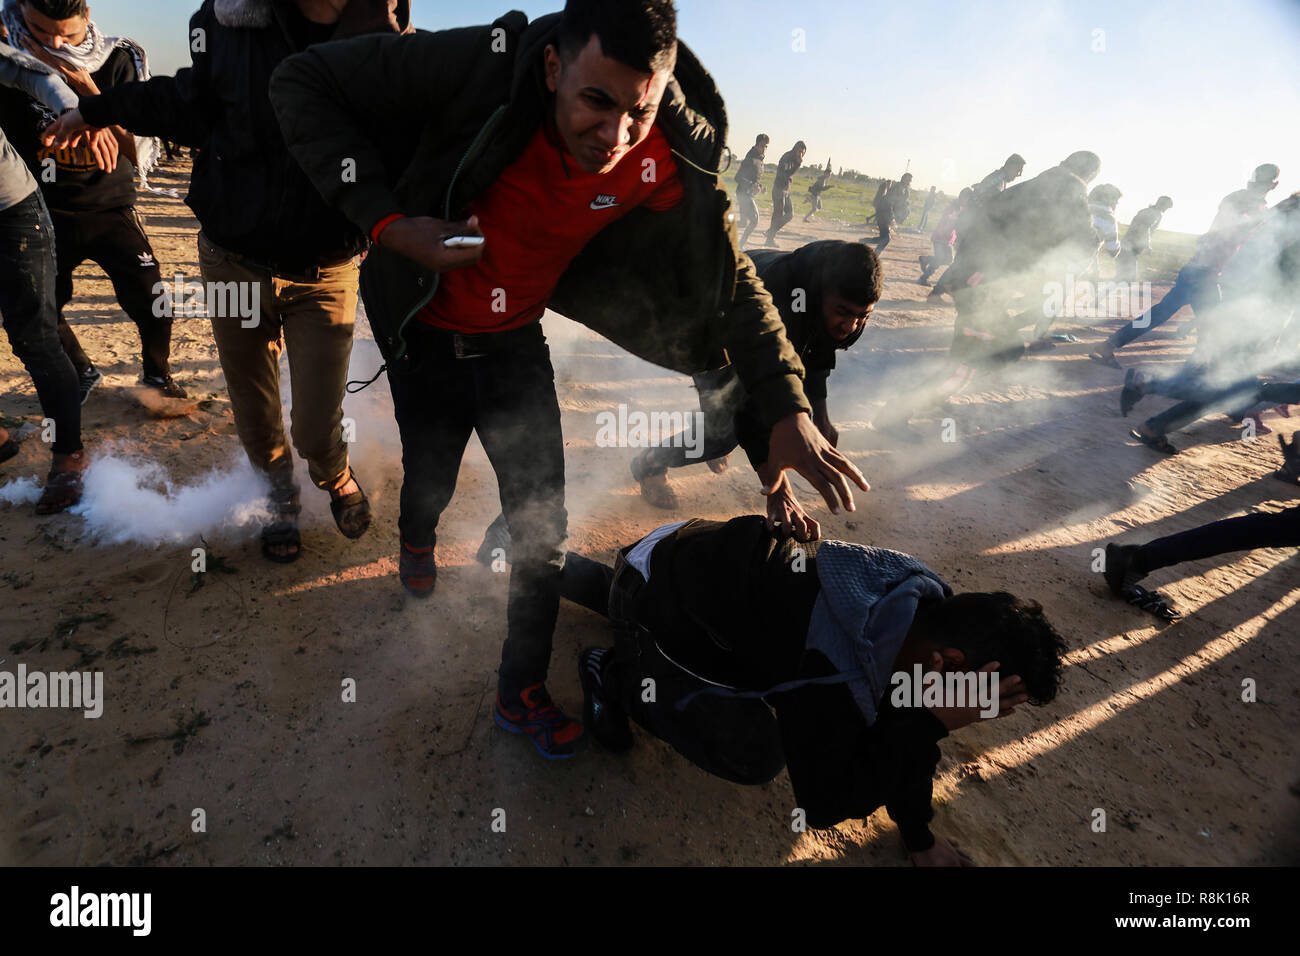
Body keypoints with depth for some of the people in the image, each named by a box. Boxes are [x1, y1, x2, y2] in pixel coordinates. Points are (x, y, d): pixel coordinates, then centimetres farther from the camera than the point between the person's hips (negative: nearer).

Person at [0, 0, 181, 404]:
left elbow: (138, 152, -20)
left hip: (111, 208, -1)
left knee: (153, 306, -7)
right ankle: (81, 374, 33)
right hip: (44, 211, 1)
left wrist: (85, 87, -28)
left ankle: (157, 375, 22)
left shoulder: (119, 59, -12)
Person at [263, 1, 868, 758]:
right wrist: (387, 223, -33)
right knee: (431, 477, 15)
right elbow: (303, 84, -22)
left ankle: (523, 693, 21)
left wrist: (790, 412, -25)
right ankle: (417, 544, 57)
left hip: (516, 335, 2)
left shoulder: (671, 159, -22)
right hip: (423, 326, -1)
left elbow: (733, 279, -14)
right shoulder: (482, 65, -31)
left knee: (542, 520, -1)